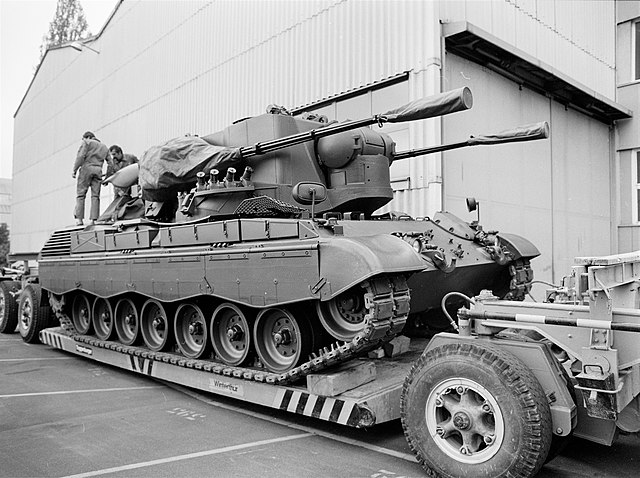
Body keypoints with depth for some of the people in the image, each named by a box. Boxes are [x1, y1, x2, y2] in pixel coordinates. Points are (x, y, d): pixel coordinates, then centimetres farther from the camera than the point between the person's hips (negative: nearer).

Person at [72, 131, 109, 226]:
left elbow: (81, 156, -7)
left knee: (80, 194, -2)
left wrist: (74, 170, -7)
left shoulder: (87, 142, 8)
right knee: (95, 196, 1)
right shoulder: (104, 147, 24)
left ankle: (79, 218, -9)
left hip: (87, 168, -4)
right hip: (98, 170, 4)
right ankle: (93, 219, -8)